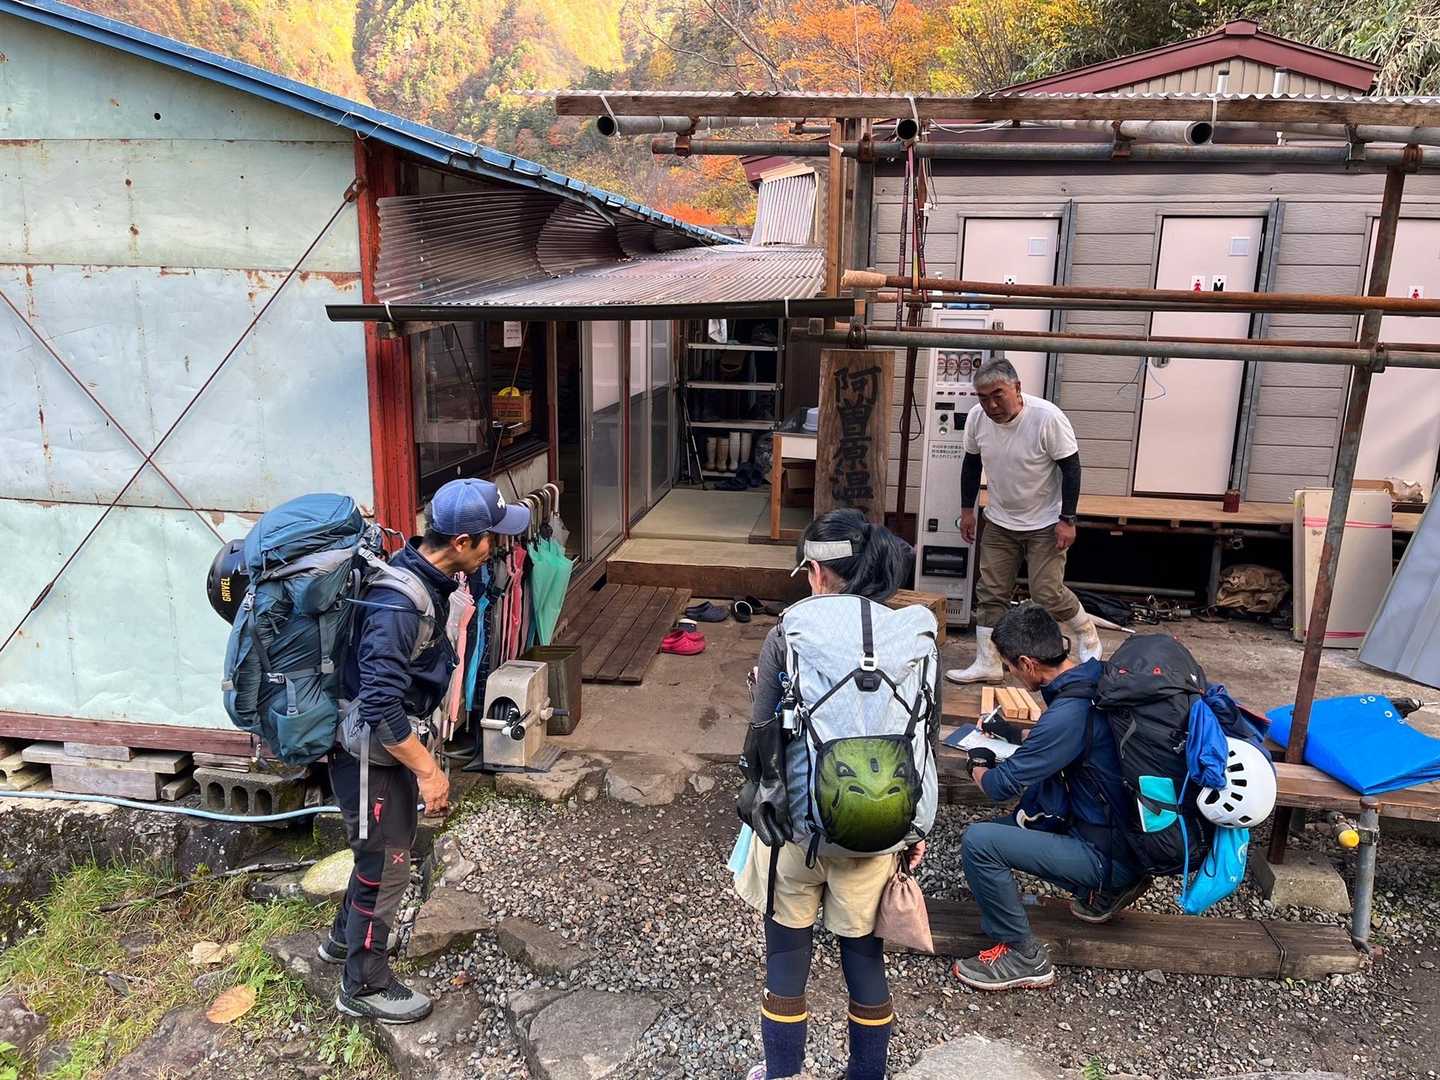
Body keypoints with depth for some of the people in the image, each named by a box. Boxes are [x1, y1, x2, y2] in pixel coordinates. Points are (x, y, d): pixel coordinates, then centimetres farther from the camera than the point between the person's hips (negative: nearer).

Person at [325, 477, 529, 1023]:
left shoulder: (425, 575, -1)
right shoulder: (398, 603, -32)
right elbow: (380, 704, -32)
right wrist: (427, 769, -24)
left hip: (389, 742, 9)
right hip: (372, 752, -9)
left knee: (385, 848, 26)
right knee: (386, 865, 7)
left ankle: (346, 937, 49)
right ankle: (364, 986, 27)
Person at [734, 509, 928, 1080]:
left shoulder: (787, 637, -13)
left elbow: (763, 734, -7)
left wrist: (751, 801, 12)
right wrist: (915, 828, 12)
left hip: (793, 825, -2)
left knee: (786, 958, 15)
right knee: (865, 958, 19)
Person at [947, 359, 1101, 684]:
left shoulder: (1047, 418, -24)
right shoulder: (977, 418, -10)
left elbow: (1071, 467, -16)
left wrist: (1067, 520, -16)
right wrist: (967, 509, 9)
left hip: (1045, 523, -5)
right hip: (999, 522, 5)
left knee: (1047, 593, -5)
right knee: (990, 593, 3)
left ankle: (1087, 634, 25)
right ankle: (987, 664, 13)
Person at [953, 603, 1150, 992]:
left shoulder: (1068, 712, -28)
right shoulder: (1097, 677, -1)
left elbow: (1001, 785, -19)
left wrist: (978, 767, 2)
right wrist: (1017, 734, 16)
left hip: (1106, 853, -9)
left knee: (978, 842, -17)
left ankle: (1021, 955, -1)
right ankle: (1104, 889, 24)